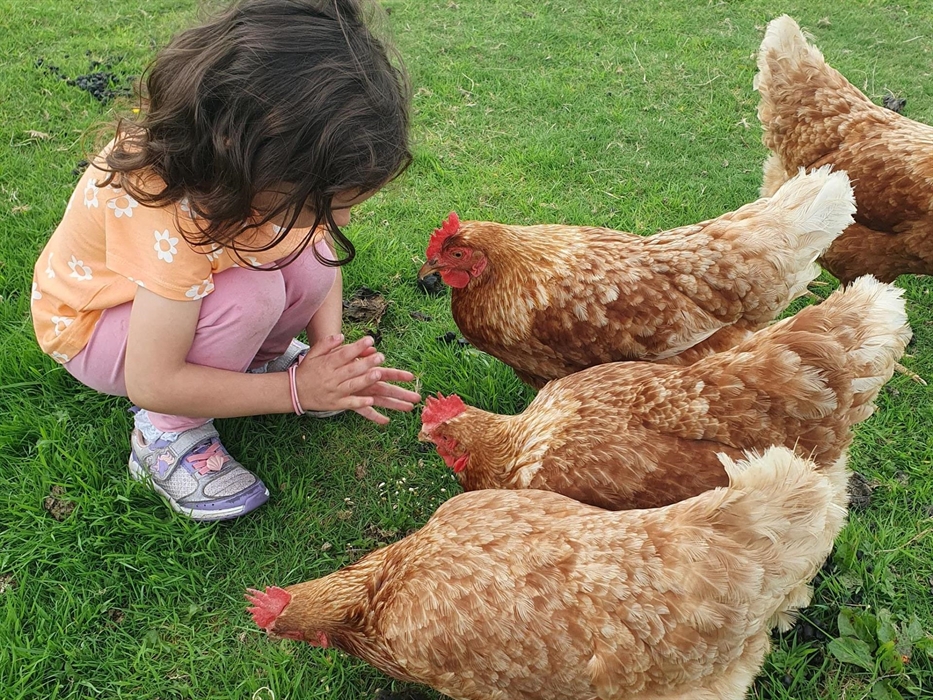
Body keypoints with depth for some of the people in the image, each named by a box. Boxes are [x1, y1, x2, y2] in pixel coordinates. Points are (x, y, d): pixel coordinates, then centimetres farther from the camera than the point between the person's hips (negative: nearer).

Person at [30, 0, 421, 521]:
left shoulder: (253, 161, -25)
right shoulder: (172, 221, -42)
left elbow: (324, 245, -7)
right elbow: (151, 384, -35)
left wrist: (331, 349, -21)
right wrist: (297, 389, -31)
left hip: (200, 276, 6)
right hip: (89, 321, -6)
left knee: (311, 252, -22)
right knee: (252, 293, -35)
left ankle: (261, 355, 7)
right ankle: (166, 435, -11)